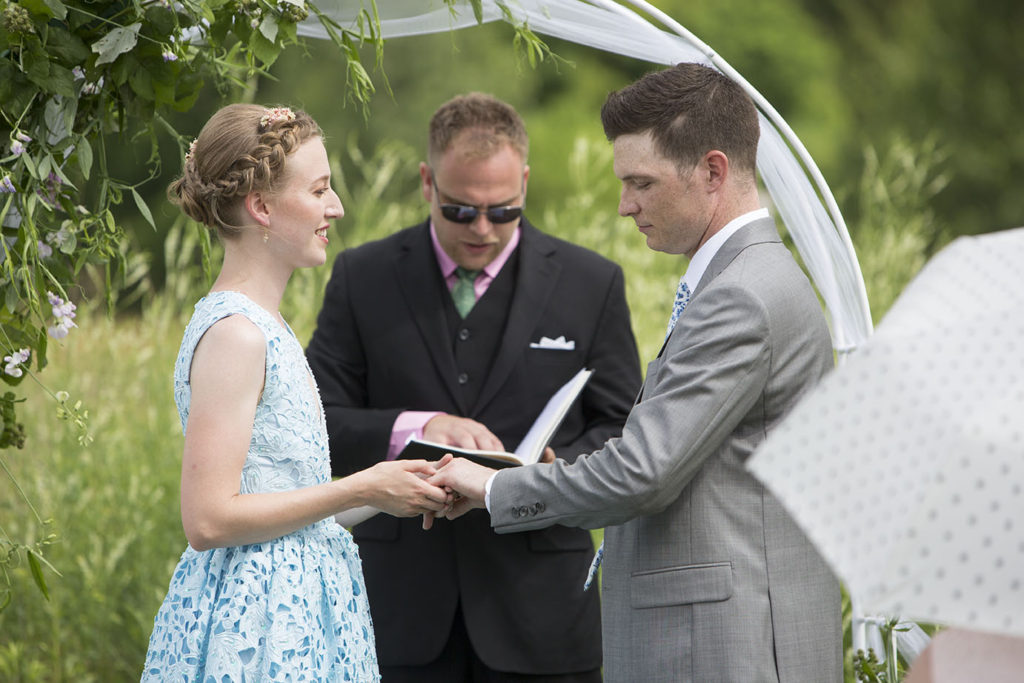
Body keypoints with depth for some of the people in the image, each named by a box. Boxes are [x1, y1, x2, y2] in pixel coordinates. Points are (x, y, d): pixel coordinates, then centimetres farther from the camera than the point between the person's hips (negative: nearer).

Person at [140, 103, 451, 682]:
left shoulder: (262, 327, 13)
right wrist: (362, 490, -15)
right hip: (256, 618, -9)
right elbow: (209, 519, -21)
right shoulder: (233, 333, -16)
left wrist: (391, 486, 7)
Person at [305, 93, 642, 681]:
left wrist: (553, 468, -14)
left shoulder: (592, 284, 4)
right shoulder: (363, 278, 5)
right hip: (404, 606, 0)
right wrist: (414, 429, -18)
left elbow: (623, 430, 7)